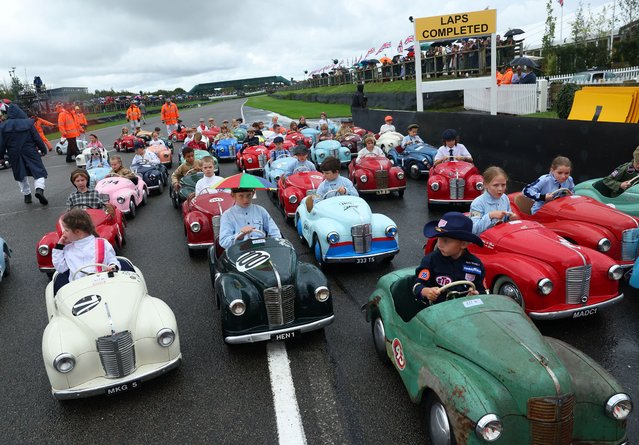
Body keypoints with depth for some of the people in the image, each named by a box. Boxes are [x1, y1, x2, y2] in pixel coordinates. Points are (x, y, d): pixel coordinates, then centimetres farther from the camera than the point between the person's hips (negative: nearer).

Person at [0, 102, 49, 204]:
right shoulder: (28, 123, -9)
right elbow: (37, 138, -5)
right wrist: (43, 149, 6)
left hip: (14, 155, 2)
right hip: (30, 152, -2)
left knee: (21, 175, 17)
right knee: (39, 171, 1)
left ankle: (26, 194, 20)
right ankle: (39, 189, -24)